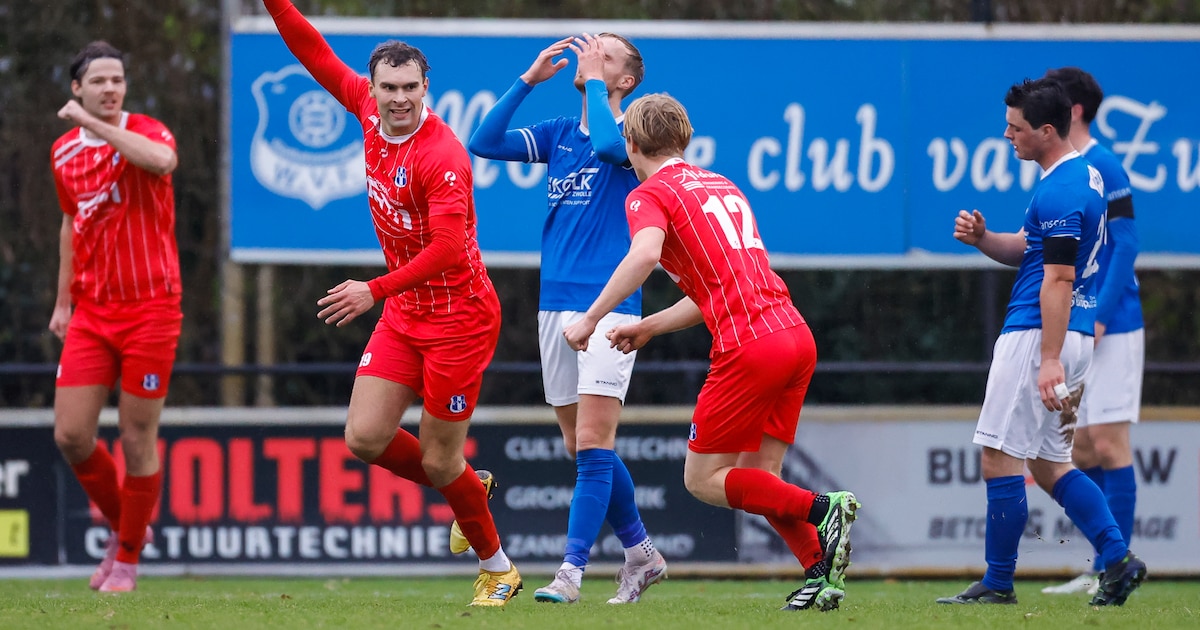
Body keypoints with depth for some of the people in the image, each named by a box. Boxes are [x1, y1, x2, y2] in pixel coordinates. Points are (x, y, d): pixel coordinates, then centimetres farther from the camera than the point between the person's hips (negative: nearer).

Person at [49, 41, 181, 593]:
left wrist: (94, 124, -27)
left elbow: (162, 160, -33)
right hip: (91, 313, 5)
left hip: (149, 309, -5)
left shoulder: (146, 133, -7)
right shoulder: (63, 154, 9)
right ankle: (122, 524, 22)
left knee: (137, 438, -1)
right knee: (71, 435, -3)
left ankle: (128, 557, 14)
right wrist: (62, 301, 20)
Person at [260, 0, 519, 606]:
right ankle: (465, 489, 25)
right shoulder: (370, 112, -1)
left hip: (457, 315, -7)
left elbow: (448, 247, -29)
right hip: (404, 312, 7)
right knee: (365, 438, -1)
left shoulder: (442, 154, -23)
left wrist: (375, 290, -32)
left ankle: (497, 569, 21)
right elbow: (319, 57, 10)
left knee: (439, 462, -1)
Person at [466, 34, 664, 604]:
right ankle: (640, 552, 24)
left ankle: (571, 572, -13)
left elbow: (610, 143, -26)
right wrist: (529, 80, 1)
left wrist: (593, 80, -13)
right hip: (555, 305, 7)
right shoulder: (558, 134, 14)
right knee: (582, 448, 11)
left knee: (592, 447, -11)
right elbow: (484, 143, 6)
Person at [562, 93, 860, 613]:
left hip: (749, 346, -8)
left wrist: (591, 319, -16)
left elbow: (645, 254, -21)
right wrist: (647, 328, 33)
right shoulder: (722, 185, 26)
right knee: (757, 477, 14)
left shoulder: (650, 194, 1)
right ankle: (821, 570, -2)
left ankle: (822, 509, -13)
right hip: (796, 333, 8)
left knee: (703, 480, 3)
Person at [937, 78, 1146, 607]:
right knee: (1048, 463, 15)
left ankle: (998, 584, -1)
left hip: (1040, 334, -10)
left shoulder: (1058, 193, -17)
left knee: (1001, 458, -5)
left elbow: (1059, 279, -22)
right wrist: (982, 239, 4)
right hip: (1074, 336, 10)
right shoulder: (1084, 175, 15)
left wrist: (1050, 359, -25)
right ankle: (1118, 559, 5)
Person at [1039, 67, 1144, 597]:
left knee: (1108, 445, -7)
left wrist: (1098, 318, -20)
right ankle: (1105, 569, 14)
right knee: (1081, 451, 9)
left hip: (1111, 331, -9)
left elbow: (1125, 246, -16)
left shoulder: (1103, 167, -11)